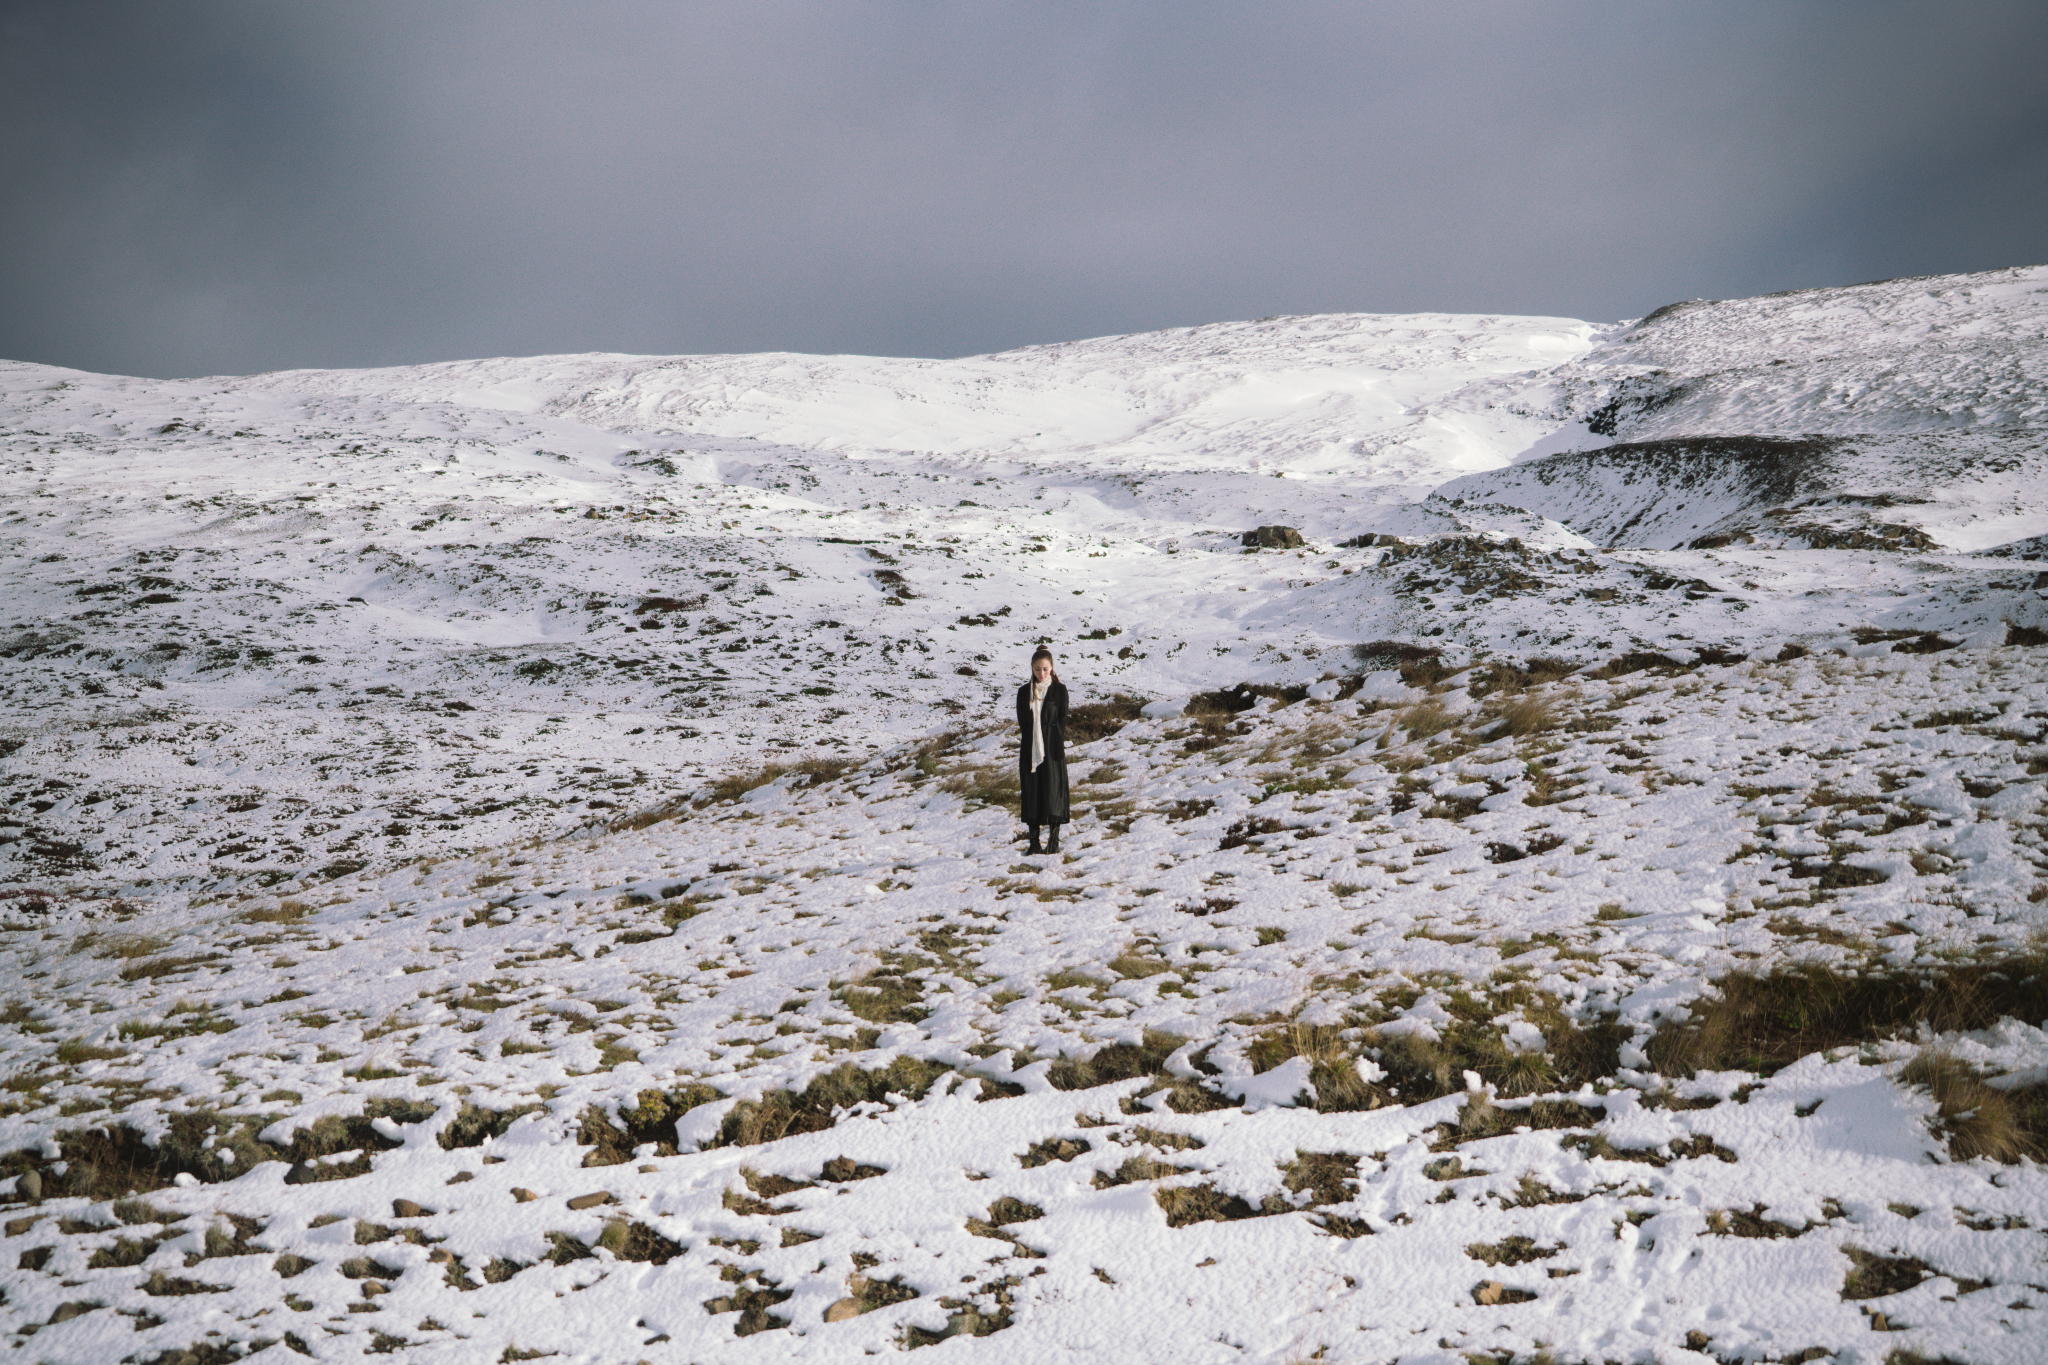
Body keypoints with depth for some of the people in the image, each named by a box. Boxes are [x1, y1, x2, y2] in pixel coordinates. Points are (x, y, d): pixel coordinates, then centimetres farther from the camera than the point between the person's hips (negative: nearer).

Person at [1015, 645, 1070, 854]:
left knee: (1053, 790, -4)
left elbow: (1063, 720, -1)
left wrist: (1059, 749, -9)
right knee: (1031, 794, 2)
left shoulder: (1059, 690, 1)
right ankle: (1034, 842, 6)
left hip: (1052, 749, -3)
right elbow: (1022, 723, 7)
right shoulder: (1024, 692, 9)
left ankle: (1054, 841, 2)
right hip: (1030, 749, 3)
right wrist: (1026, 749, -4)